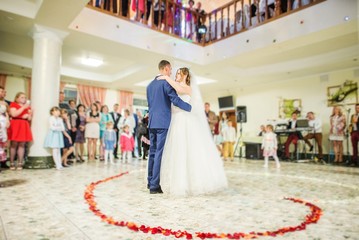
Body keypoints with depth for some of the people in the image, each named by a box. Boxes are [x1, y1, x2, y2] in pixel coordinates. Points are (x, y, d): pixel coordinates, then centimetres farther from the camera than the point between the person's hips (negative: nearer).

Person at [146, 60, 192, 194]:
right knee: (159, 153, -6)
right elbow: (175, 100, -15)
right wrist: (191, 108, -5)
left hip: (152, 123, 8)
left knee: (153, 152, 13)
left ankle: (150, 181, 21)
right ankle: (154, 186, -3)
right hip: (163, 122, -8)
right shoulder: (166, 82, -8)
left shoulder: (150, 85, 18)